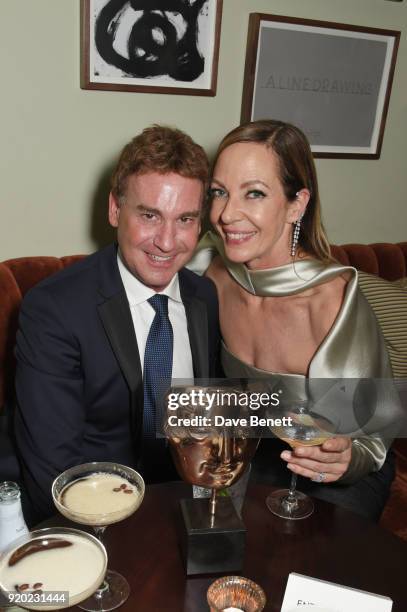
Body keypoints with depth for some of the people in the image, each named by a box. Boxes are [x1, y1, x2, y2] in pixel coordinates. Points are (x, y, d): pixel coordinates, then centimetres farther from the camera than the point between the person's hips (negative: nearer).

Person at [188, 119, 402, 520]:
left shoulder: (334, 301, -29)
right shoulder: (214, 273, -14)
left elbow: (369, 442, -17)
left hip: (334, 484, -2)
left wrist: (342, 460, -37)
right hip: (251, 454, 3)